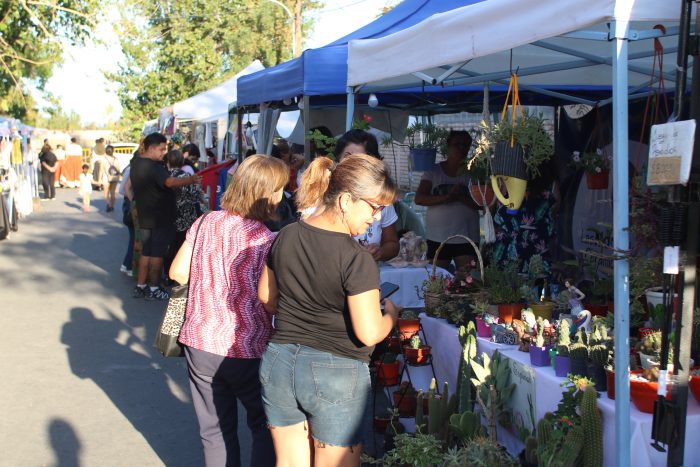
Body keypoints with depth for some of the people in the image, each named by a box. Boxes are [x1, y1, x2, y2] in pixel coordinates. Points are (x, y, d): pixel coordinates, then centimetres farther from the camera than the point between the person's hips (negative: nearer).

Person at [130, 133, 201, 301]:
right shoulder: (153, 167, -22)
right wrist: (190, 180, -44)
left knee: (146, 251, 16)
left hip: (144, 217, 9)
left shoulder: (136, 163, 8)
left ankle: (140, 287, 19)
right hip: (160, 218, -9)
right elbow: (170, 182, -38)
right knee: (157, 253, 1)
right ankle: (153, 289, 7)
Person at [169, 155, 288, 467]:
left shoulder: (205, 222, -2)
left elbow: (178, 272, 6)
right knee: (266, 424, 18)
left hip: (200, 343, 4)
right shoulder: (265, 241, -17)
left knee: (215, 430, 16)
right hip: (246, 349, -4)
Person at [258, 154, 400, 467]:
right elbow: (368, 334, -18)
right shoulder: (356, 259, -20)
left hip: (280, 364, 6)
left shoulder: (286, 236, 0)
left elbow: (266, 297, 13)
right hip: (336, 375, -6)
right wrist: (390, 313, 2)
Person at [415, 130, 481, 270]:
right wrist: (446, 198, -18)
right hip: (437, 239, 1)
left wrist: (461, 197, -20)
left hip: (466, 239, 0)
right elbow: (419, 199, -4)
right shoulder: (434, 171, 6)